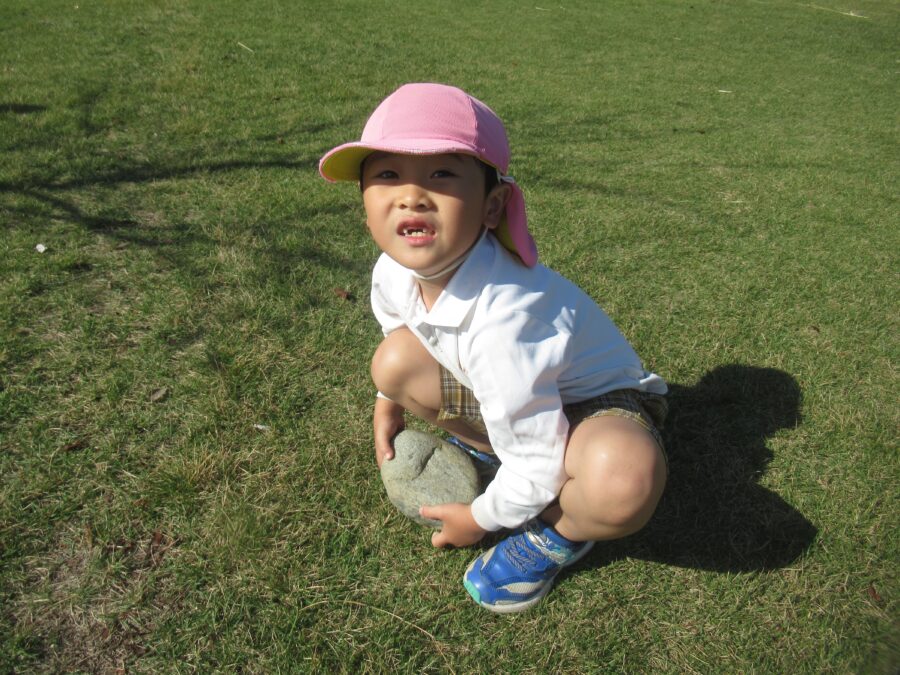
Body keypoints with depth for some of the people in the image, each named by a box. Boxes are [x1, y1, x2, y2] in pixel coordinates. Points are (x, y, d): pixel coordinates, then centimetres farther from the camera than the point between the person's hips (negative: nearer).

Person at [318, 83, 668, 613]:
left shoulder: (502, 318, -39)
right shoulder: (394, 271, -16)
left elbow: (537, 460, -28)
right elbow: (398, 327, 12)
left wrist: (483, 518, -11)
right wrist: (390, 401, 21)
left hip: (590, 401, -7)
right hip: (503, 391, 7)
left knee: (624, 478, -39)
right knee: (394, 360, -9)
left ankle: (560, 530, -3)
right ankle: (488, 444, 11)